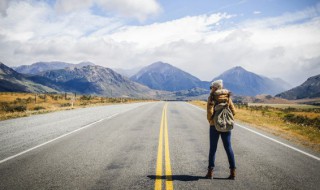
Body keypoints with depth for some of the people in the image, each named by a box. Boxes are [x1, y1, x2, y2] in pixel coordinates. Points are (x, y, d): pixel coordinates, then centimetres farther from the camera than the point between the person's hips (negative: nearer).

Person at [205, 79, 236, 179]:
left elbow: (209, 113, -14)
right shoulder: (227, 97, 4)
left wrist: (210, 121, 6)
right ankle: (233, 171, 5)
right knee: (228, 148, 7)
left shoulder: (211, 98, -7)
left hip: (215, 126, -3)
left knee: (213, 149, 7)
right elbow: (233, 111, 3)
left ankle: (210, 172, 7)